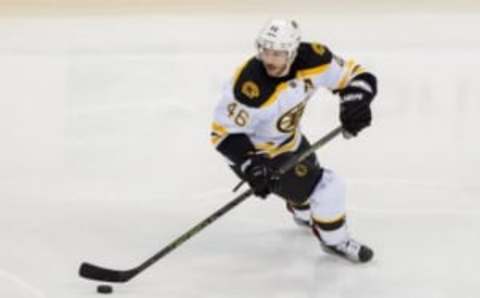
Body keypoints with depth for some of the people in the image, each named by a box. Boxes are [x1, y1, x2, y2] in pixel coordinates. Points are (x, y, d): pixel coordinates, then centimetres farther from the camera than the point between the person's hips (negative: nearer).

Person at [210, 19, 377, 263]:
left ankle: (305, 214, 68)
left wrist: (354, 102, -33)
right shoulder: (250, 90, -38)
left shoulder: (312, 60, -23)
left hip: (288, 137, 7)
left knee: (308, 170, 34)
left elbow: (357, 76, -13)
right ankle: (335, 241, 17)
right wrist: (251, 167, -39)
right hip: (256, 150, -7)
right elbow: (225, 133, -29)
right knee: (325, 187, -10)